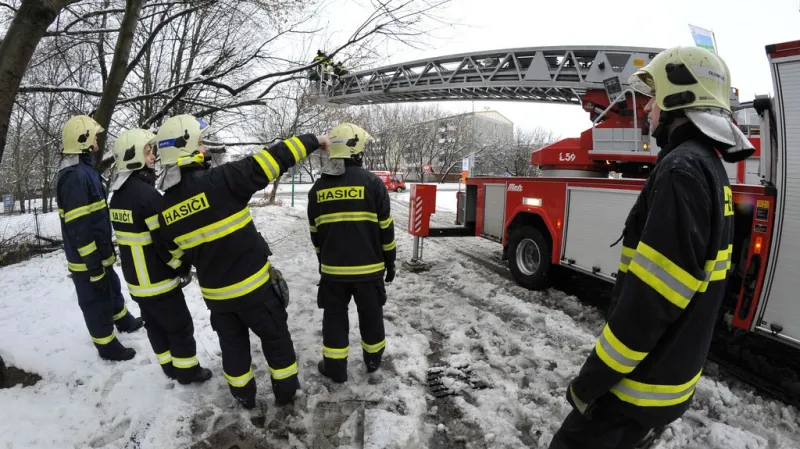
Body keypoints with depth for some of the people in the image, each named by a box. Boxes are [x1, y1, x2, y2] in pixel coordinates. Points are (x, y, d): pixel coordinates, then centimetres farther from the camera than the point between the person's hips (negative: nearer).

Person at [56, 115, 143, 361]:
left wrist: (107, 248, 23)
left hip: (100, 252, 10)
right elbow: (77, 228, -26)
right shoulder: (74, 176, -24)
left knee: (113, 289, 27)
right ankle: (107, 346, 22)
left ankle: (125, 321, 48)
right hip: (87, 259, -10)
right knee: (96, 303, 6)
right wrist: (93, 265, -22)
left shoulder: (85, 169, 10)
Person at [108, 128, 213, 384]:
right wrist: (183, 267, -9)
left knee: (155, 325, 19)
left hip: (136, 279, 9)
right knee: (180, 327, 6)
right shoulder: (147, 195, -24)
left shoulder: (118, 196, 6)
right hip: (158, 280, -9)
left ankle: (170, 367, 34)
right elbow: (167, 241, -23)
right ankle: (187, 371, 19)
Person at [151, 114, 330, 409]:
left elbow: (183, 252, 7)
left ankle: (243, 395, 41)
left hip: (215, 292, 5)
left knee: (232, 343, 24)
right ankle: (285, 390, 32)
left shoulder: (166, 208, -3)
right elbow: (269, 162, -21)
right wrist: (311, 141, -11)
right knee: (275, 337, 16)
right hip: (252, 285, -5)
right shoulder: (220, 180, -23)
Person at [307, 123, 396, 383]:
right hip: (368, 267, -2)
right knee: (371, 315, 16)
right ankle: (373, 360, 33)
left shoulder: (318, 188, 1)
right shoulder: (372, 183, -10)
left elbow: (315, 233, 9)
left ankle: (335, 368, 23)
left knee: (334, 317, 15)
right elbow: (385, 228, -7)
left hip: (332, 268, 2)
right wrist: (389, 261, 5)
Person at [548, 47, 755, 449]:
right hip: (670, 372, 9)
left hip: (642, 383, -9)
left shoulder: (683, 167, -22)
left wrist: (592, 379, -18)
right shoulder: (709, 166, 10)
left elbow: (652, 298, -28)